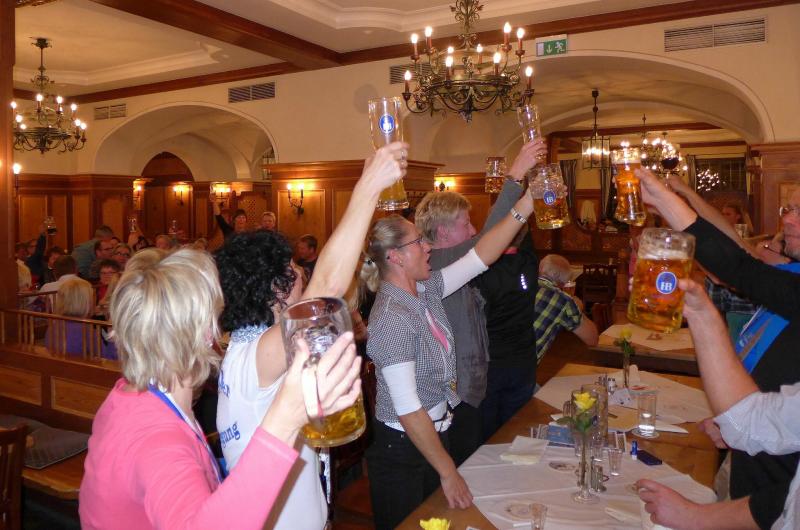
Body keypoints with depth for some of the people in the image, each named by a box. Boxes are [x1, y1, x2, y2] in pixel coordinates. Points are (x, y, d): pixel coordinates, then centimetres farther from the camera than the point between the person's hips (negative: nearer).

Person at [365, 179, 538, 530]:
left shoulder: (425, 290, -2)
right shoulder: (391, 317, -26)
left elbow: (480, 257, 1)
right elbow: (408, 409, -26)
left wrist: (523, 208, -6)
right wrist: (448, 472, -20)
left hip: (435, 432, 8)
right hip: (403, 448, -8)